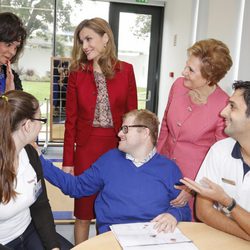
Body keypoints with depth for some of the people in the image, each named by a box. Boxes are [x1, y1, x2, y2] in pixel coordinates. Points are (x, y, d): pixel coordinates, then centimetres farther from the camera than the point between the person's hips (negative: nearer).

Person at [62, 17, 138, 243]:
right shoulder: (77, 72, 0)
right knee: (83, 210, 9)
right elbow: (71, 120, 0)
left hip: (117, 147, 1)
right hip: (86, 148, 0)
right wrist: (68, 161, -2)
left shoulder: (126, 70, 0)